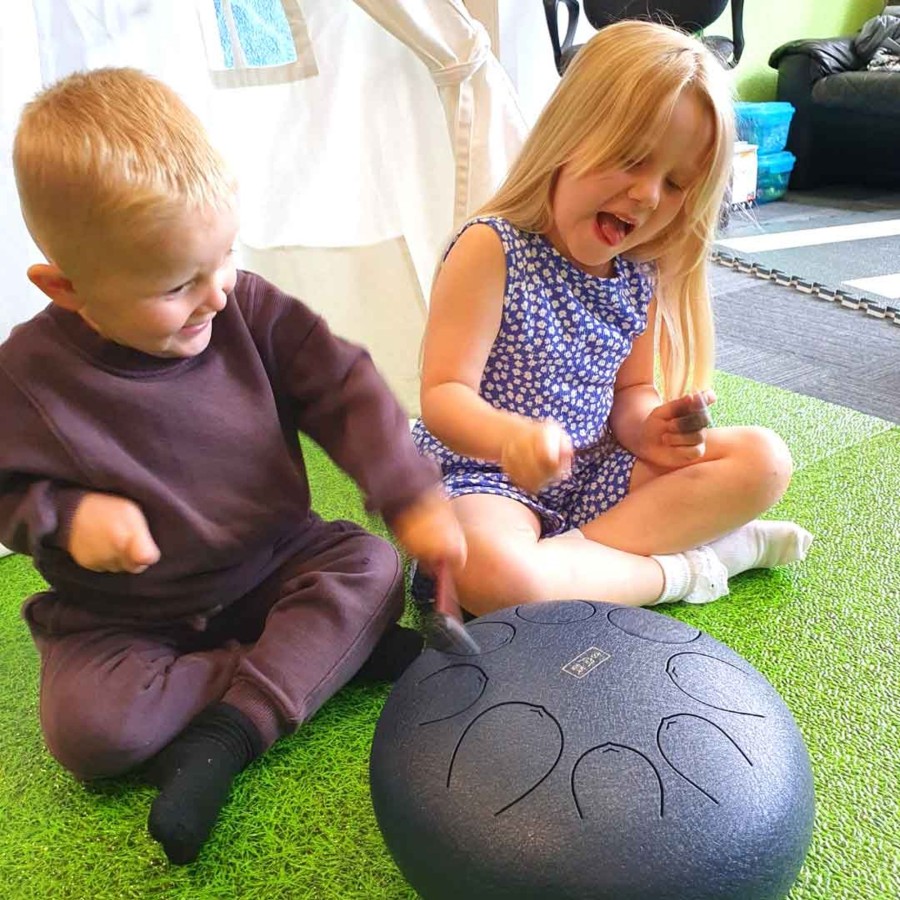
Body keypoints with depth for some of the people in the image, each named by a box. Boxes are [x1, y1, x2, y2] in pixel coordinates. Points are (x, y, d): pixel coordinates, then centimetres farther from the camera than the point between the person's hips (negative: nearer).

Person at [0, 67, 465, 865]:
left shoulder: (249, 309, -13)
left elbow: (345, 389, -11)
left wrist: (413, 498, -21)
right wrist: (66, 515, -25)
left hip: (269, 569, 2)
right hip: (124, 617, -1)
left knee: (371, 566, -19)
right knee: (87, 726, -24)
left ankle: (224, 734, -22)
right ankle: (328, 653, -16)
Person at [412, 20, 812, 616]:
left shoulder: (642, 276, 4)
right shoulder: (492, 249, -15)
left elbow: (631, 390, 13)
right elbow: (443, 394, -20)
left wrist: (646, 427, -12)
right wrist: (511, 435, -42)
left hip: (596, 473, 6)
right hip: (486, 476, -5)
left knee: (764, 459, -4)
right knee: (487, 571, -39)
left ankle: (575, 554, -18)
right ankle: (677, 569, -15)